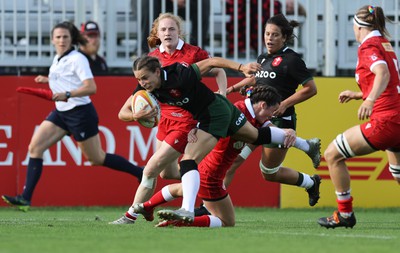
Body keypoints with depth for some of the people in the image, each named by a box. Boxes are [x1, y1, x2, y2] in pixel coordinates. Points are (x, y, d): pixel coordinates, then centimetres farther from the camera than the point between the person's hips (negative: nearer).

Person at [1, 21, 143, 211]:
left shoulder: (77, 59, -14)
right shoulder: (57, 59, 11)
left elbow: (91, 87, -23)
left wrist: (67, 94, -33)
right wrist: (49, 80, 16)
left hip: (80, 112, -8)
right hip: (61, 112, 8)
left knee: (96, 158, 1)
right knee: (35, 147, -6)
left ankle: (140, 173, 19)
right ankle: (25, 199, -9)